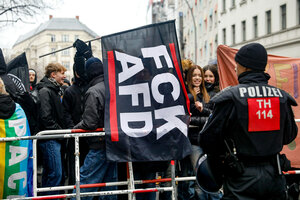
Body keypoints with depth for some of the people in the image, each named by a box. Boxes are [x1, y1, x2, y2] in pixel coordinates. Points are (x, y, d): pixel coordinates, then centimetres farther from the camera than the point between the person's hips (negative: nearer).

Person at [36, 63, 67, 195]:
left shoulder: (56, 90, 19)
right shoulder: (45, 91, -12)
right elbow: (46, 117, -19)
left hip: (56, 139, 10)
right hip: (49, 139, -10)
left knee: (48, 173, 14)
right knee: (56, 174, -10)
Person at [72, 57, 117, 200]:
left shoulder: (93, 91, -13)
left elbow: (89, 123, -18)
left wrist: (72, 131, -3)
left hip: (100, 146, -7)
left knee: (85, 183, -4)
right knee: (109, 183, 13)